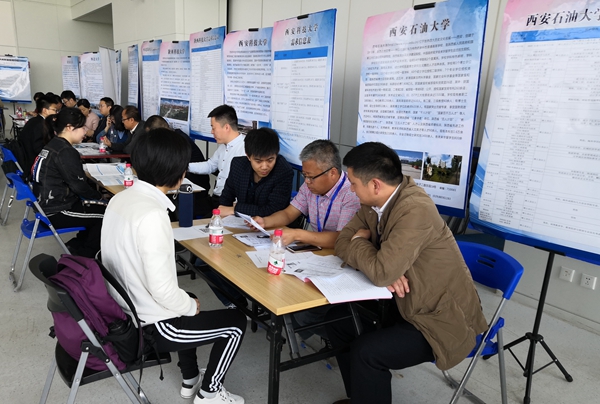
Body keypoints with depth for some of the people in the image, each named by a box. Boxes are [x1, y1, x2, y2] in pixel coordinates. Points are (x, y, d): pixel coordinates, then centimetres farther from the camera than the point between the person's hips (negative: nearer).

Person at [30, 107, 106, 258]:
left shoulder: (53, 145, 9)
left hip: (49, 203, 10)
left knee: (100, 207, 14)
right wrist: (100, 196, -3)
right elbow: (79, 186, -20)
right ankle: (85, 256, 10)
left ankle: (77, 244, 18)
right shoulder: (65, 152, -20)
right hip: (56, 212, -10)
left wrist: (96, 196, 4)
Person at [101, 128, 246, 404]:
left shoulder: (120, 199, -2)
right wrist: (192, 307, -8)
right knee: (236, 322, 8)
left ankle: (190, 380, 43)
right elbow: (162, 289, -29)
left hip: (122, 312, 9)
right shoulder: (153, 215, -29)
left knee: (187, 302, 34)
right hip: (149, 325, -9)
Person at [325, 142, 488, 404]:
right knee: (338, 319, 5)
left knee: (366, 351, -25)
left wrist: (360, 240, -12)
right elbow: (344, 243, 2)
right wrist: (386, 271, -16)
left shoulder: (415, 211, -30)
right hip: (407, 305, 9)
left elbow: (381, 273, -33)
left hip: (442, 320, -8)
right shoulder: (374, 202, -4)